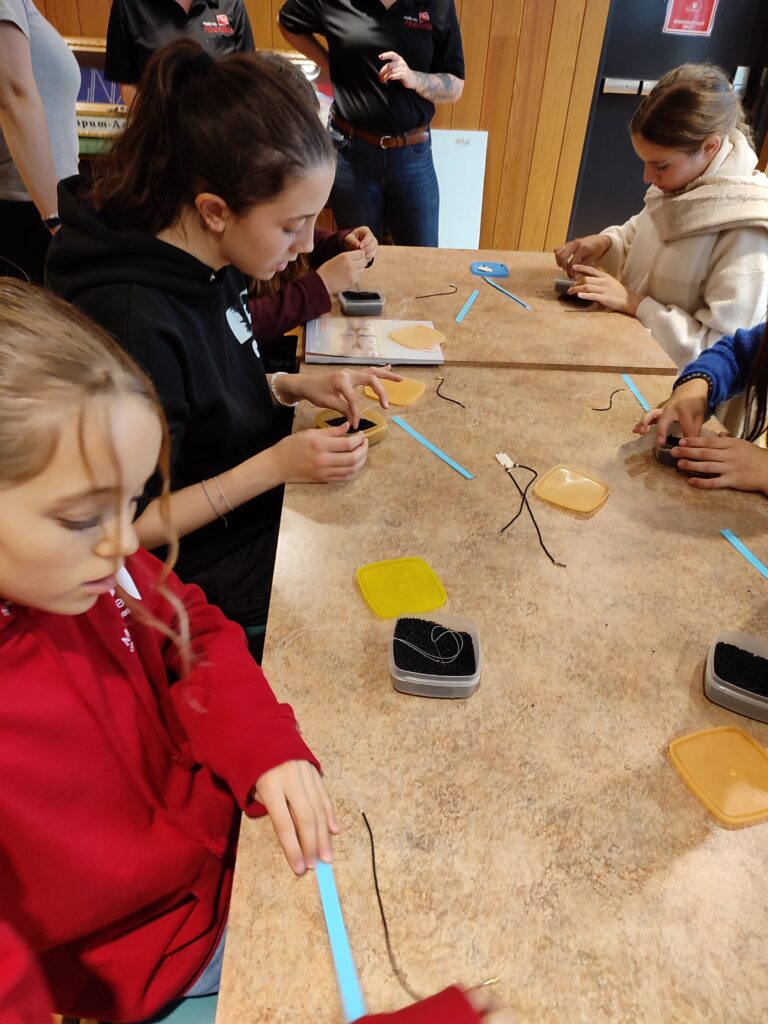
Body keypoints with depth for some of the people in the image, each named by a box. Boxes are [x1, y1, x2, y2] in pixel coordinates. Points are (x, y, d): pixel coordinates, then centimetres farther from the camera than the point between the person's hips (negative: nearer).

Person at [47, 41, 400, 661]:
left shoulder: (214, 261, -6)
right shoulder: (133, 322, -30)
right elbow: (127, 529, -21)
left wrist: (294, 386, -6)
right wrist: (275, 465, -25)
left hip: (265, 513, 7)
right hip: (214, 576, -7)